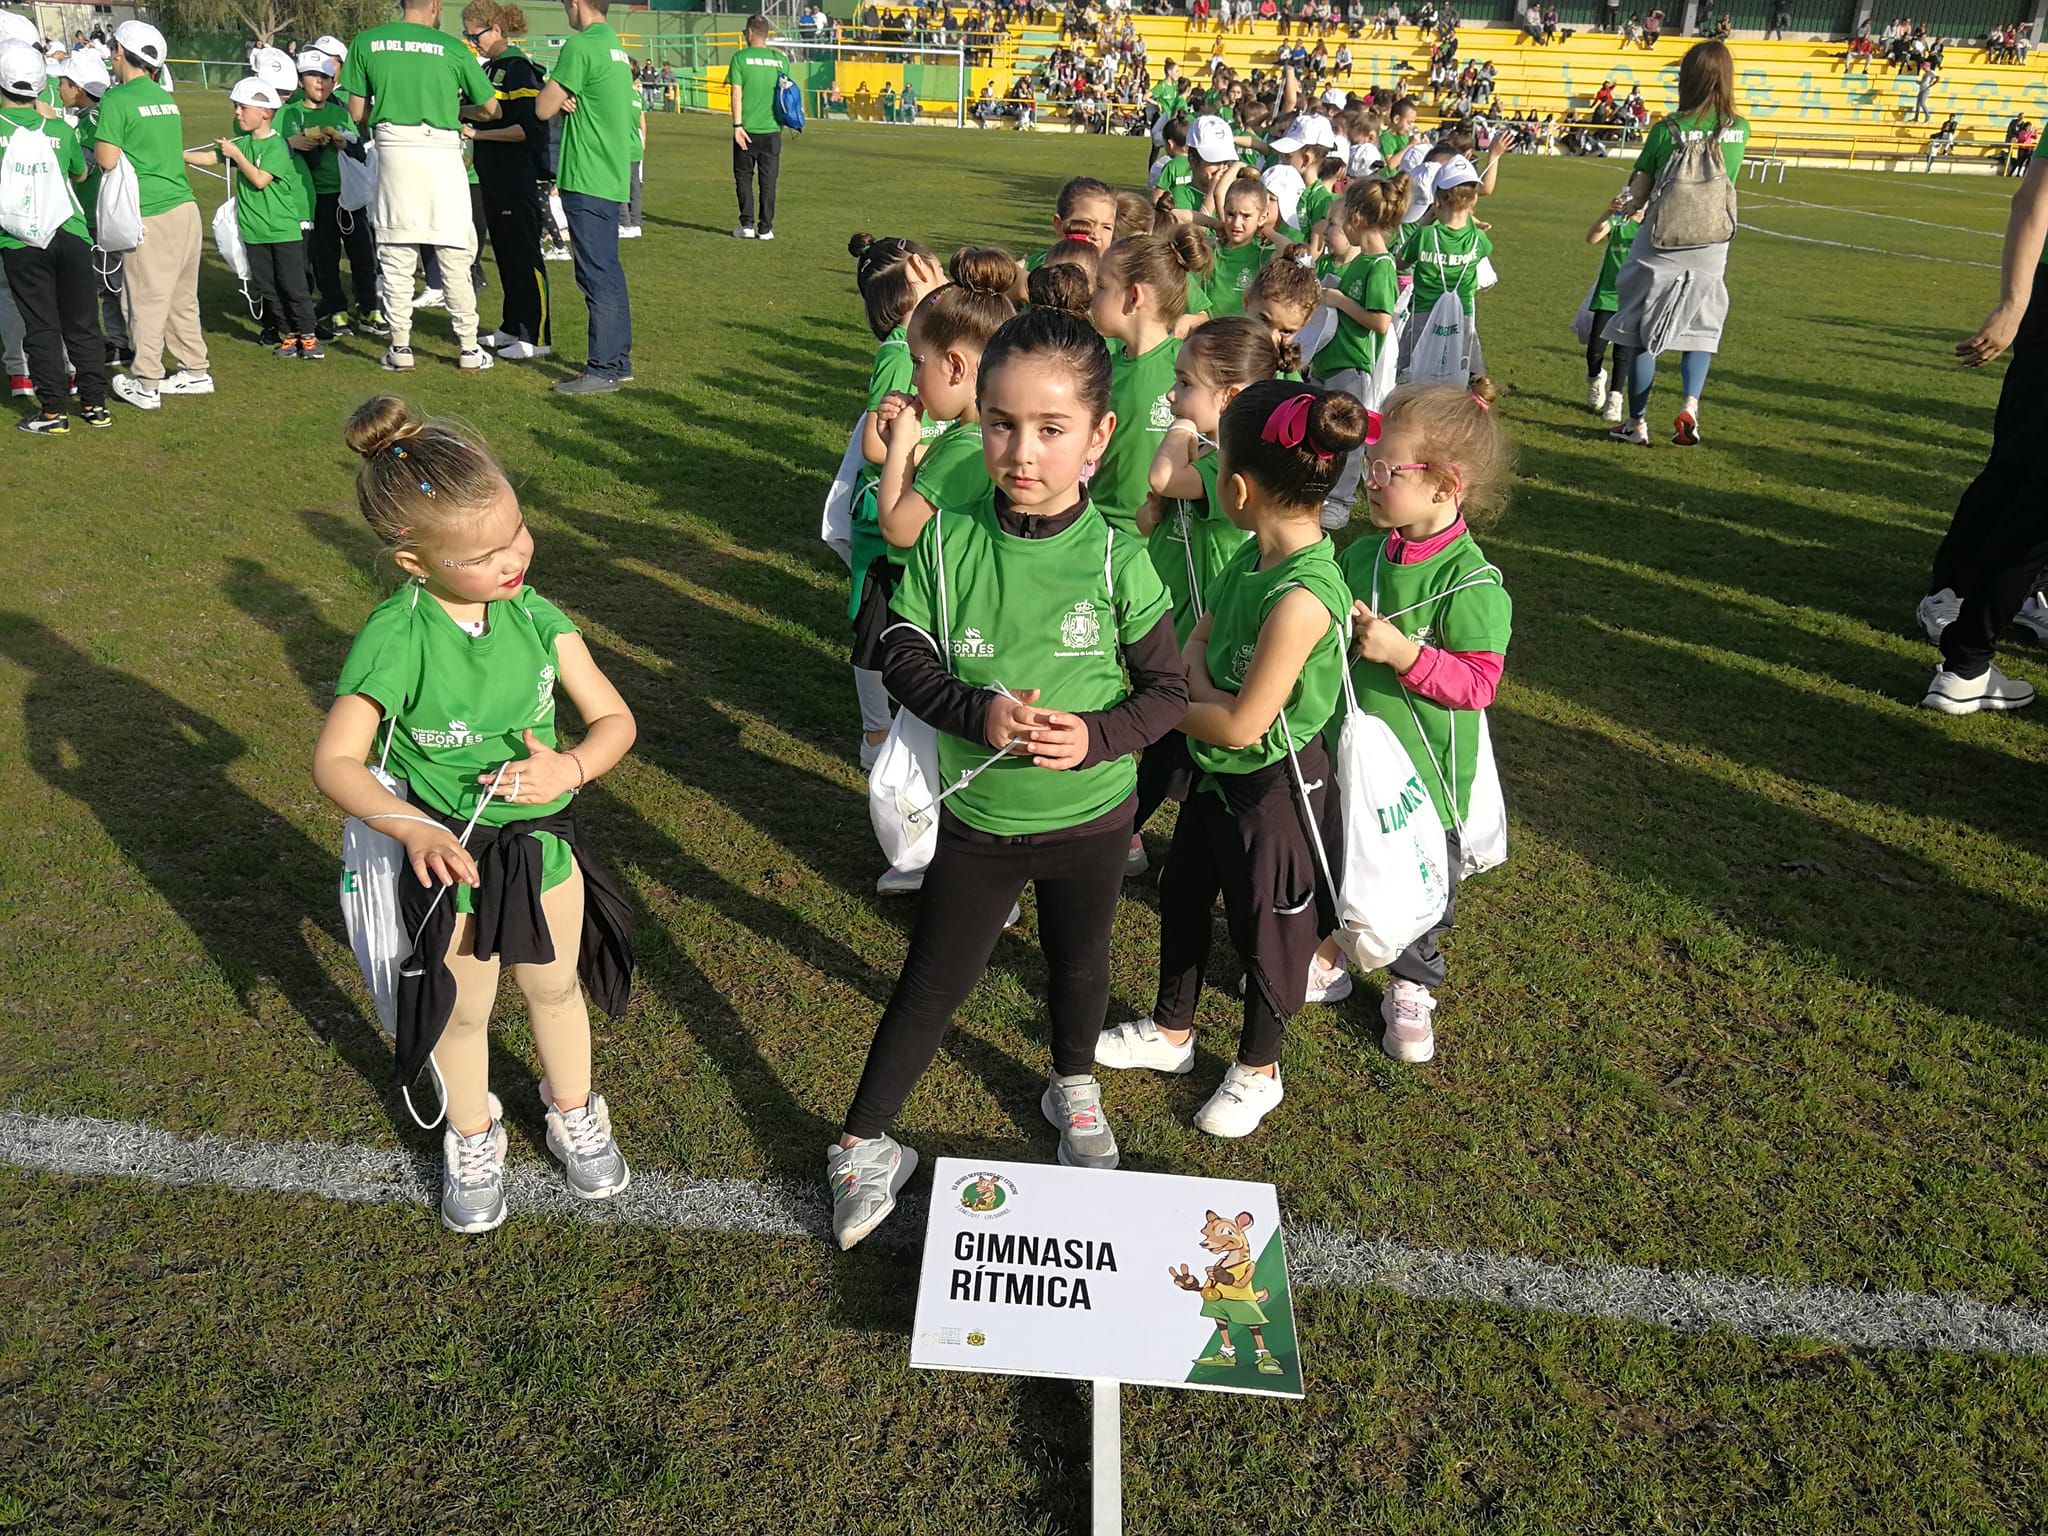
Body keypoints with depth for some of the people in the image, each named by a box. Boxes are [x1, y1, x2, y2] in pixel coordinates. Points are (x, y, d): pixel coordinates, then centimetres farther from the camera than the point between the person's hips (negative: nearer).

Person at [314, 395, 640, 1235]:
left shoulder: (535, 615, -14)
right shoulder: (394, 640, -25)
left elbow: (613, 718, -8)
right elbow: (336, 760, -22)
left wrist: (570, 767, -28)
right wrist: (410, 826, -38)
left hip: (544, 842, 3)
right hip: (449, 859, -3)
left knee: (557, 987, 24)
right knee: (463, 1011, 20)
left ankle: (573, 1115, 51)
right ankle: (472, 1140, 47)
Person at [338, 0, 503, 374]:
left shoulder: (367, 42, 7)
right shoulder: (452, 48, 3)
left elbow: (357, 113, 8)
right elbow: (491, 109, 9)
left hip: (394, 151, 1)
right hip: (442, 152, -1)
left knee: (396, 258, 8)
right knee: (455, 258, 5)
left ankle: (400, 349, 10)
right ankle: (468, 349, 8)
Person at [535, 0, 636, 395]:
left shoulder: (580, 46, -13)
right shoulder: (614, 45, 15)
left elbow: (544, 109, -11)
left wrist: (552, 88, 7)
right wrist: (563, 99, -3)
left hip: (587, 180, -9)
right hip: (611, 177, 9)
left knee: (597, 276, -6)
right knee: (608, 273, 13)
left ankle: (603, 370, -4)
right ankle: (618, 361, 19)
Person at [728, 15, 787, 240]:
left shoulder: (741, 57, -4)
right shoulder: (780, 60, 4)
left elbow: (736, 93, -8)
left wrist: (737, 126, -8)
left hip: (747, 129, -2)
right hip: (772, 129, 2)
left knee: (744, 177, 9)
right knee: (768, 180, 6)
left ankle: (747, 225, 5)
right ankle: (765, 228, 6)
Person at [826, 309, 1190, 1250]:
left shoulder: (1116, 560, -17)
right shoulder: (949, 540, -14)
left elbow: (1168, 688, -9)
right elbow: (906, 660, -7)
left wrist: (1096, 736, -26)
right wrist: (976, 711, -25)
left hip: (1090, 818, 1)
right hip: (976, 818, 0)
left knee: (1079, 965, 24)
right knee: (931, 985, 11)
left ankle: (1073, 1086, 53)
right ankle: (863, 1144, 29)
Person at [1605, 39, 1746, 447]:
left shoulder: (1667, 130, -11)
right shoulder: (1740, 130, 0)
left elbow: (1638, 190, -5)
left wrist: (1635, 205, 17)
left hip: (1662, 243, -2)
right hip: (1711, 248, 3)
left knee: (1643, 334, 9)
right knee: (1700, 331, 16)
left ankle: (1636, 423, 12)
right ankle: (1690, 404, -6)